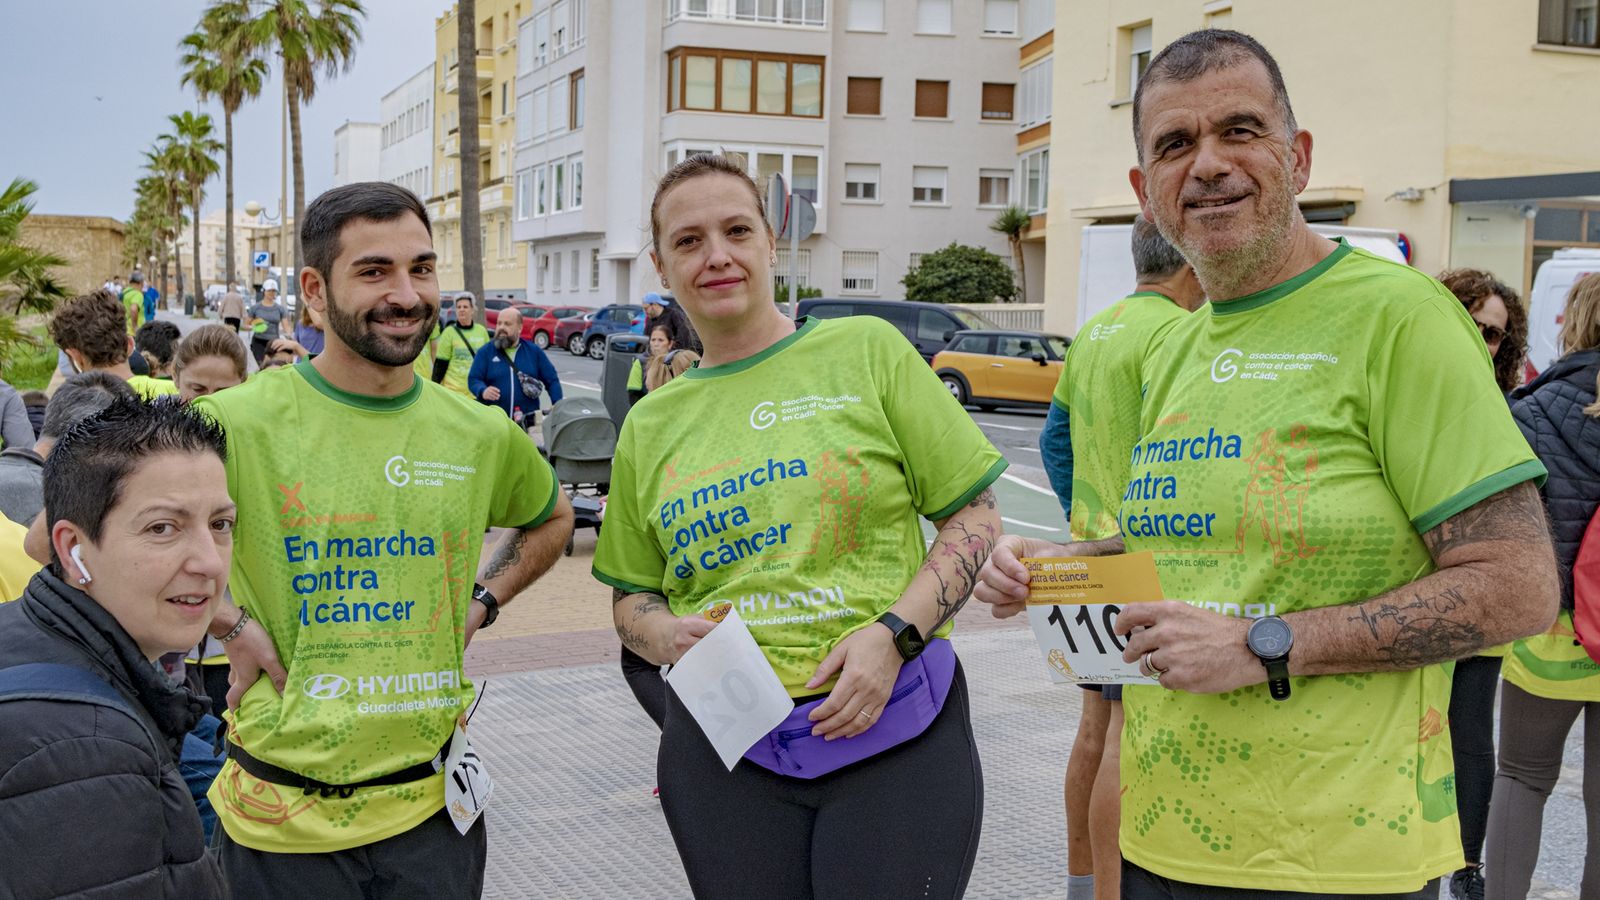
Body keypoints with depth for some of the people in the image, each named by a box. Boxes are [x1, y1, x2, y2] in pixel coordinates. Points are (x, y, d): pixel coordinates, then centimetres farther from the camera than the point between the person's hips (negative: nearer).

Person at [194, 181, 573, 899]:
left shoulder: (481, 435, 2)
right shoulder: (238, 423, -11)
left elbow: (552, 520, 22)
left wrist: (482, 604, 7)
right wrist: (229, 625, -11)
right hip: (283, 811, -3)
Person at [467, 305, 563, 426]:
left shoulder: (534, 351, 11)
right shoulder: (485, 352, 7)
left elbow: (552, 380, 13)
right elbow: (473, 379, 1)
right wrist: (483, 391, -22)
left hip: (528, 423, 1)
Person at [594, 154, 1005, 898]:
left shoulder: (865, 350, 2)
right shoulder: (650, 425, 11)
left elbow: (976, 516, 1)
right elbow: (631, 597, 18)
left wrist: (894, 632, -12)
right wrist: (667, 634, -5)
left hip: (895, 730, -2)